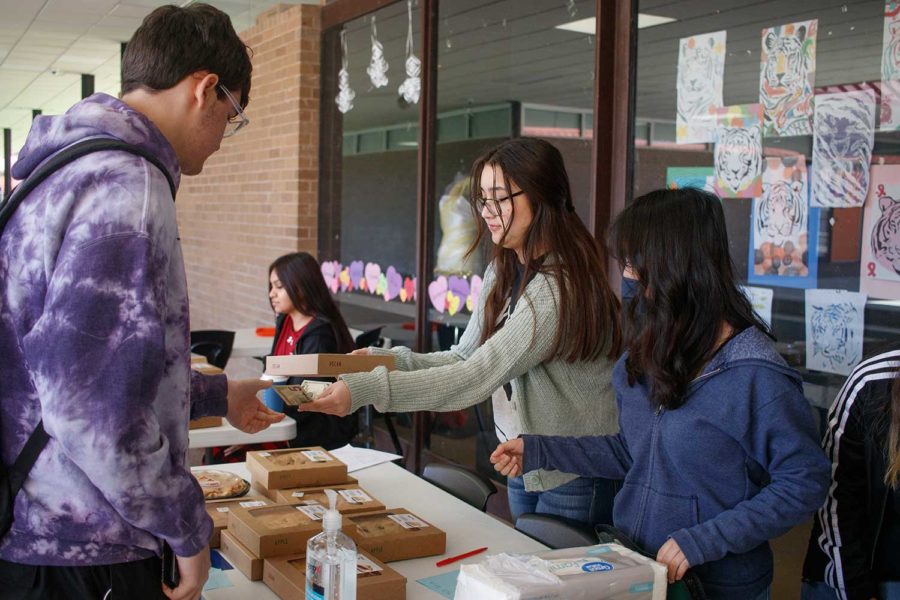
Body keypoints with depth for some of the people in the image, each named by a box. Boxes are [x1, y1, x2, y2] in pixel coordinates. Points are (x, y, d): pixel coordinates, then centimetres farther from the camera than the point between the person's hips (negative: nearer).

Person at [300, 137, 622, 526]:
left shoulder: (561, 288, -26)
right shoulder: (502, 272, 4)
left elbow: (477, 378, -30)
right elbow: (465, 358, 3)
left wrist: (364, 390, -33)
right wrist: (387, 359, -12)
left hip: (574, 481, -8)